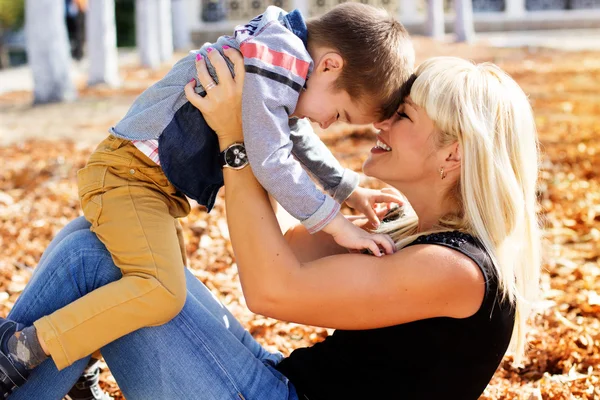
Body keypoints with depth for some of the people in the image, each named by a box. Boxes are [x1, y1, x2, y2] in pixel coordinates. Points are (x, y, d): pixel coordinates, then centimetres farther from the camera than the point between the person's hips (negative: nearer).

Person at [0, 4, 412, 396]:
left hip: (156, 182, 11)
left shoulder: (288, 65, 8)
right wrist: (334, 222, -19)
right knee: (161, 292, -27)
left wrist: (349, 189, 24)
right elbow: (271, 163, -26)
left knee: (175, 278, 24)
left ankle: (80, 366, 29)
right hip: (125, 173, -11)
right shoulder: (276, 59, -23)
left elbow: (298, 138, 26)